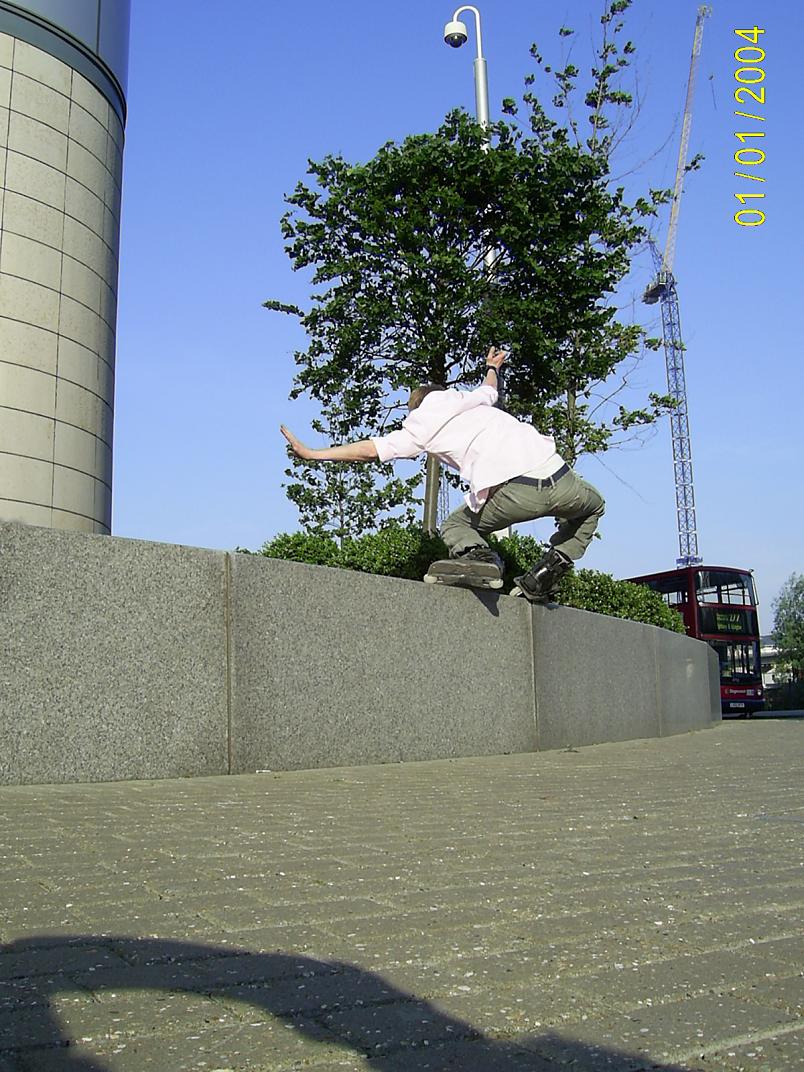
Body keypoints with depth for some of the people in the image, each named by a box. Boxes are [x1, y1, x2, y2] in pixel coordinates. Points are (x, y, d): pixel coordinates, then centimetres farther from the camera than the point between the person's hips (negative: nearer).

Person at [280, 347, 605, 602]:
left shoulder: (421, 426, 17)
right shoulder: (471, 400, 32)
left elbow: (372, 449, 16)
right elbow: (490, 389, 56)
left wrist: (312, 453, 24)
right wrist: (492, 367, 79)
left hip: (513, 493, -3)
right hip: (558, 477, 4)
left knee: (455, 526, 26)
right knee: (593, 506, 36)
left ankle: (474, 553, -11)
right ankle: (551, 566, 13)